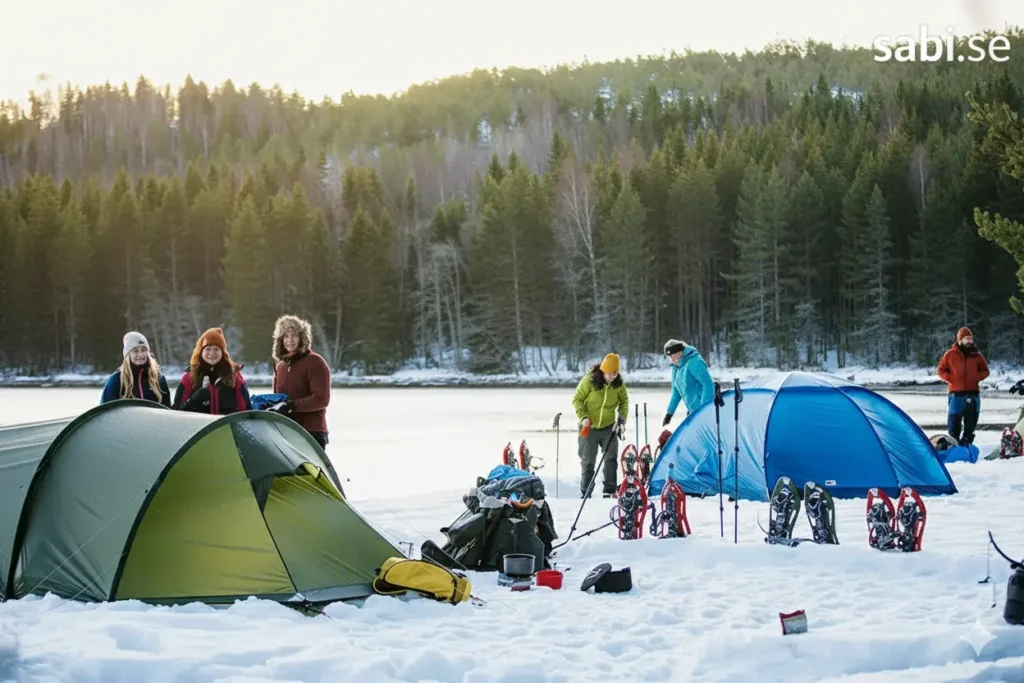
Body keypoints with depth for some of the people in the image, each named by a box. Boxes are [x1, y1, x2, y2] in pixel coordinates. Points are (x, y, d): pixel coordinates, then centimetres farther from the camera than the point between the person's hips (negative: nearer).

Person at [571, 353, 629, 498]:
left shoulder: (619, 383, -6)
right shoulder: (589, 380, -17)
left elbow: (624, 401, 9)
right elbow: (577, 399, -9)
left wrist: (622, 417, -6)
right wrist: (583, 416, -20)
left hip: (609, 426, 2)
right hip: (589, 427, -2)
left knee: (611, 458, -4)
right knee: (588, 461, 7)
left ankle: (610, 490, 3)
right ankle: (585, 492, 17)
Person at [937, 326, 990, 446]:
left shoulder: (976, 355, 8)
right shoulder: (950, 354, 2)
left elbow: (985, 371, 16)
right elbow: (941, 370, 7)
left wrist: (976, 377, -3)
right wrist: (951, 379, -8)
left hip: (973, 393, 2)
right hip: (956, 393, -2)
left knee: (971, 420, 4)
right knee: (954, 421, -2)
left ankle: (967, 443, 11)